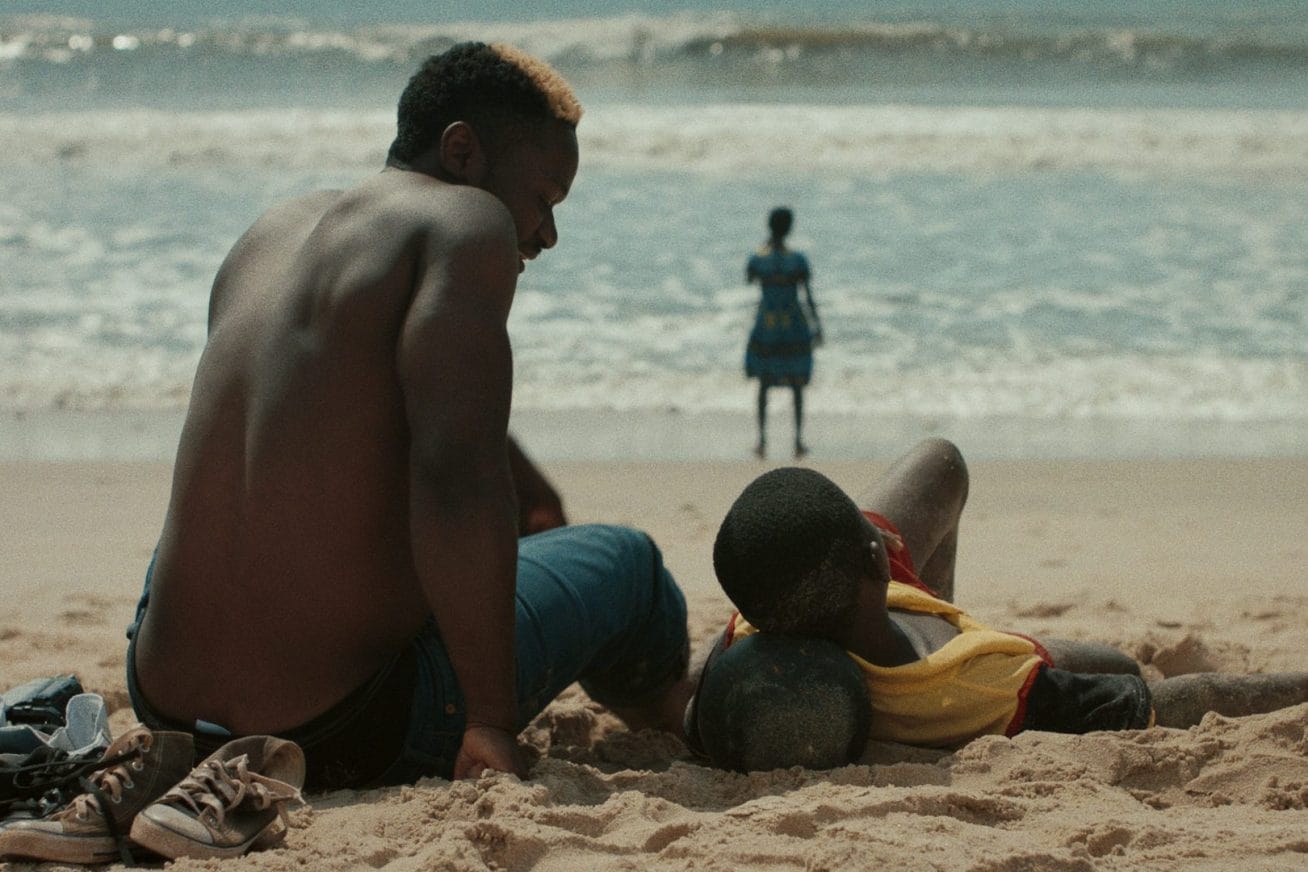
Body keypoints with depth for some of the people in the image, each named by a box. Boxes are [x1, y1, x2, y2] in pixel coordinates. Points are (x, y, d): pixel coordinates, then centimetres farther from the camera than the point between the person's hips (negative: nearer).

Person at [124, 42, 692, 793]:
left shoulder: (268, 237, 14)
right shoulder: (468, 222, -9)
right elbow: (456, 477, -23)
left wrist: (532, 499, 42)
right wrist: (494, 722, -19)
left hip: (171, 710, 7)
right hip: (345, 743, -7)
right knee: (628, 563, 17)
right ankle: (683, 720, 48)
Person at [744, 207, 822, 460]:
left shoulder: (757, 260, -11)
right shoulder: (798, 260, -15)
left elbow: (749, 278, 12)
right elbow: (809, 296, -11)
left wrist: (765, 248, 20)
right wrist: (817, 326, 0)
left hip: (766, 327, 1)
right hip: (794, 327, -1)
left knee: (764, 384, 14)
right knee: (797, 386, 13)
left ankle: (762, 441, 11)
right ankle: (799, 441, 12)